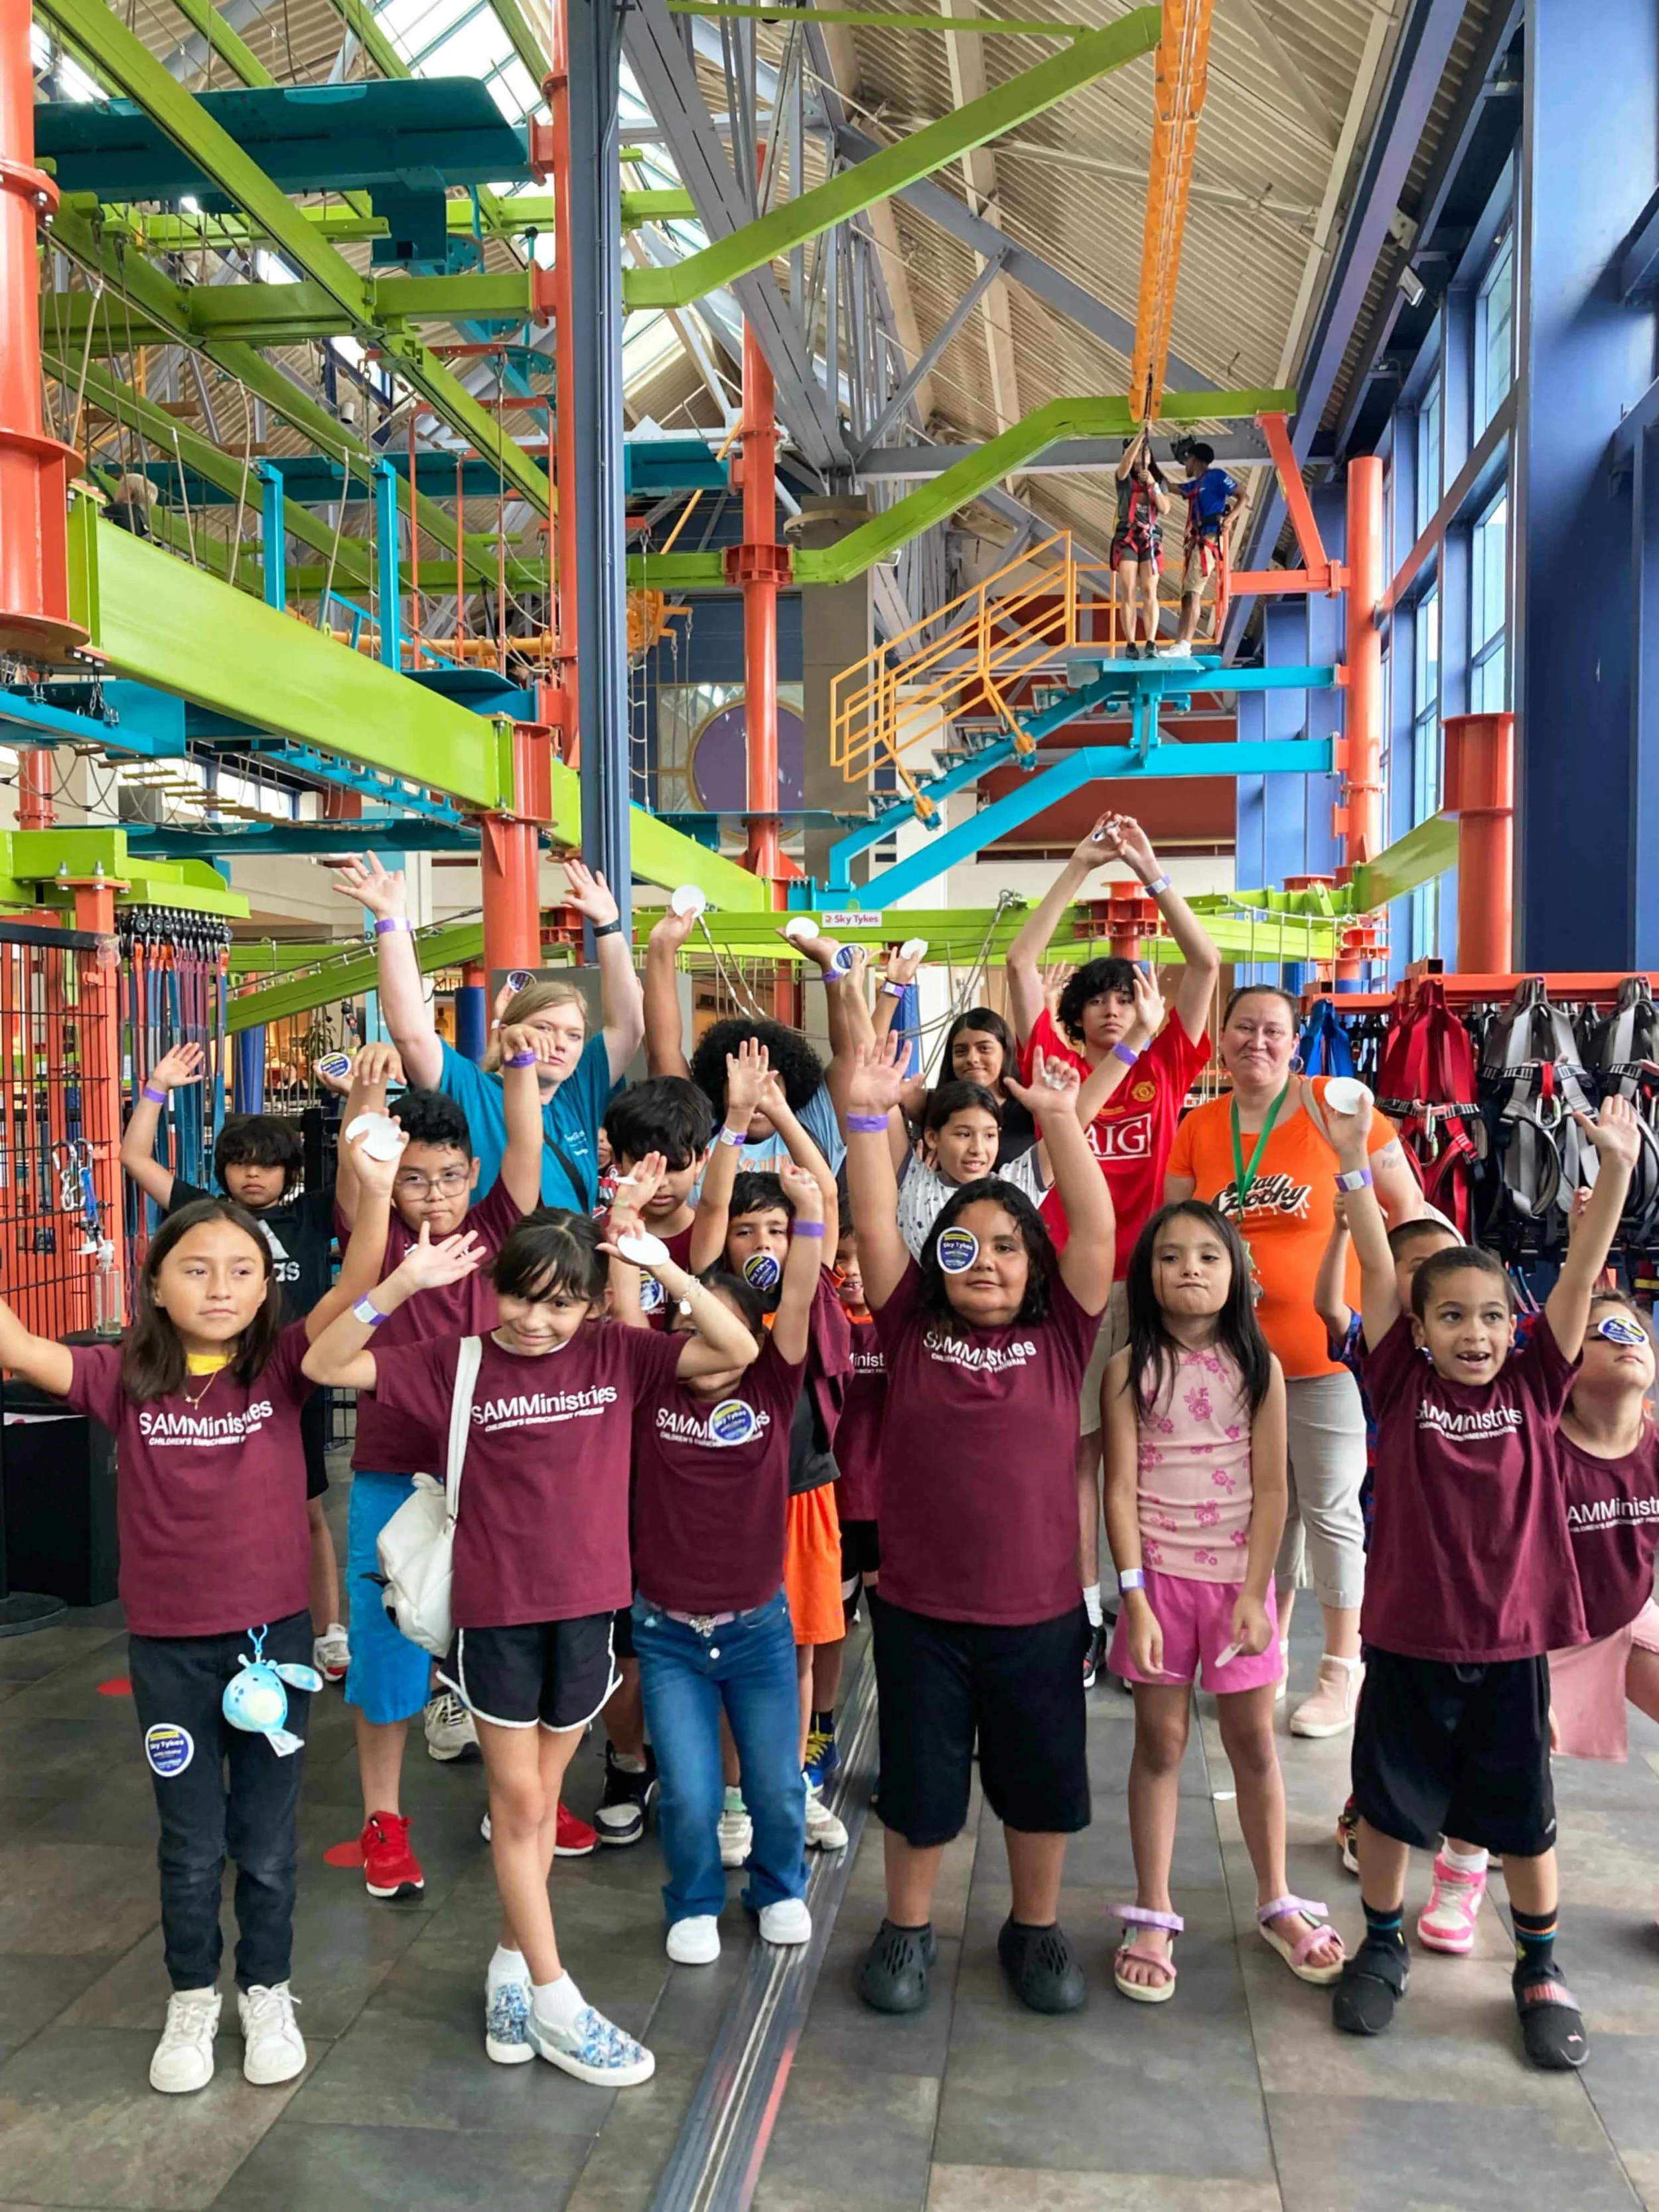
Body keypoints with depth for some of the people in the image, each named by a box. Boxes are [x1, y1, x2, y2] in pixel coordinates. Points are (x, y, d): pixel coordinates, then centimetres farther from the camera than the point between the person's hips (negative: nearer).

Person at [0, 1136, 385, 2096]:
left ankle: (269, 1992, 37)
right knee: (190, 1844, 16)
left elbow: (357, 1289, -25)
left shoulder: (282, 1367, -10)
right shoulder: (127, 1379, -7)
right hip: (168, 1644, 1)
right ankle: (193, 1997, 38)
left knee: (268, 1842, 15)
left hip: (274, 1634, 0)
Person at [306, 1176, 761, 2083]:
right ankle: (555, 2003, 17)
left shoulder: (616, 1356, -4)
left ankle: (511, 1960, 34)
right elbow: (325, 1364, -12)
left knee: (541, 1794, 16)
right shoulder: (455, 1364, -8)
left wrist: (664, 1266, -19)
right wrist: (402, 1284, -25)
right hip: (494, 1611, -2)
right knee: (517, 1801, 7)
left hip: (587, 1606, 2)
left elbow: (737, 1351, -10)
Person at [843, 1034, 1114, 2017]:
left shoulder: (1060, 1337, -3)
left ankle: (1037, 1927, 39)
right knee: (919, 1781, 14)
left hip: (1040, 1611, 1)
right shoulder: (913, 1330, -2)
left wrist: (1062, 1117, -22)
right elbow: (876, 1224, -10)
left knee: (1043, 1781, 16)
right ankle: (908, 1927, 36)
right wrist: (868, 1116, -21)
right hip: (918, 1610, 0)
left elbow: (1097, 1228, -13)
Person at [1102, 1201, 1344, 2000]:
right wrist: (1134, 1596, -13)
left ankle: (1277, 1903, 28)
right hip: (1161, 1575, -1)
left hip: (1239, 1578, 1)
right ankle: (1153, 1917, 18)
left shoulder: (1257, 1366, -3)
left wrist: (1255, 1593, -9)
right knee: (1159, 1742, 7)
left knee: (1253, 1742, 11)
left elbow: (1270, 1490, -3)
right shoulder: (1130, 1366, -5)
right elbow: (1121, 1489, -7)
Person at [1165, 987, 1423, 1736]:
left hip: (1327, 1350, -4)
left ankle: (1341, 1669, 19)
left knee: (1331, 1509, 4)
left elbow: (1408, 1209, -2)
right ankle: (1268, 1648, 31)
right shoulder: (1198, 1127, 3)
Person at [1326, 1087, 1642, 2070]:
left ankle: (1542, 1969, 38)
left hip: (1513, 1645, 1)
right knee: (1389, 1805, 13)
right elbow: (1379, 1274, -15)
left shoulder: (1534, 1387, -4)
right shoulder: (1403, 1387, -7)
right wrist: (1356, 1169, -24)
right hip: (1409, 1640, -1)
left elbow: (1580, 1276, -13)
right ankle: (1383, 1947, 37)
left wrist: (1615, 1170, -23)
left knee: (1525, 1816, 15)